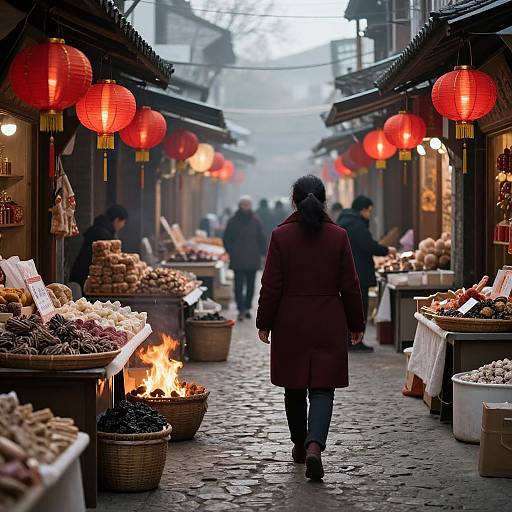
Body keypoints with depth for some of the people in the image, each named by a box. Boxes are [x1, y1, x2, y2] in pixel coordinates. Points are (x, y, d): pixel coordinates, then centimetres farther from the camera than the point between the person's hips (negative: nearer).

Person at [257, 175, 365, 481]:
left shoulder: (281, 236, -6)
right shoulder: (338, 236, -4)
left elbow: (271, 286, -5)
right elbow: (350, 286, 0)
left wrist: (264, 323, 5)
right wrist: (356, 324, 10)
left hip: (290, 324, 1)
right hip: (329, 325, 0)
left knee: (294, 387, 15)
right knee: (323, 387, 0)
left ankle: (300, 446, 27)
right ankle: (314, 446, -19)